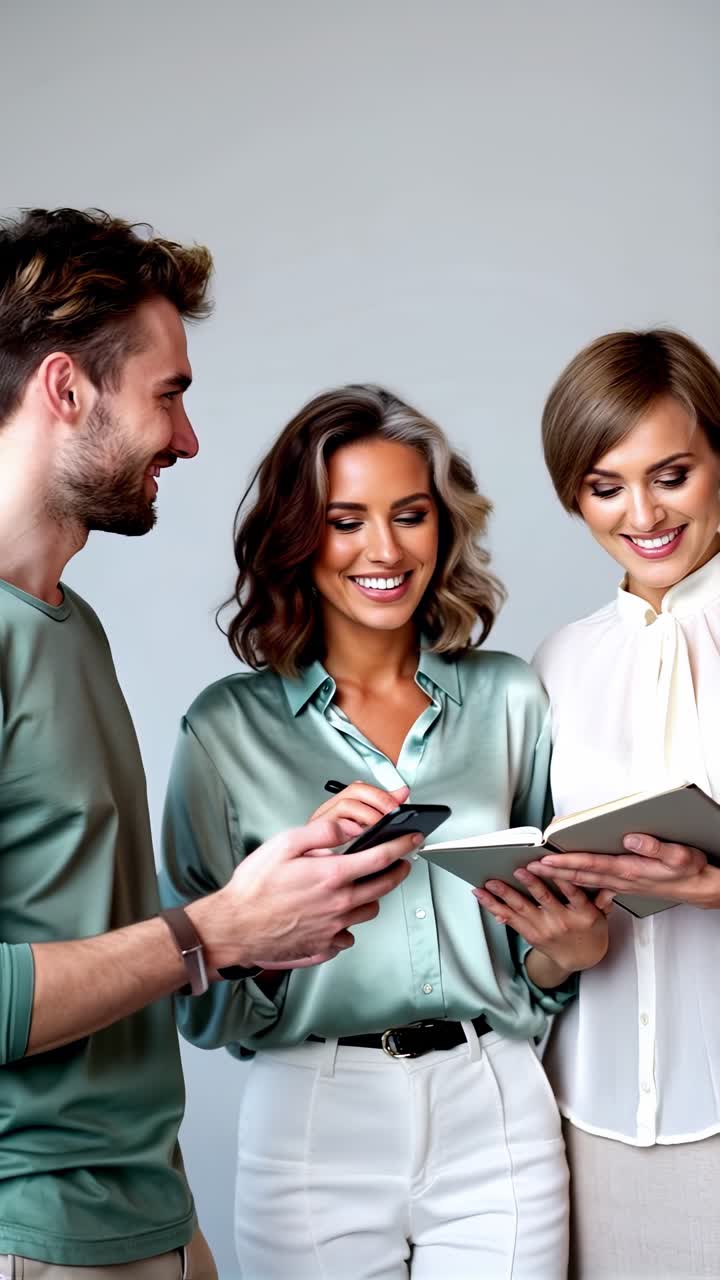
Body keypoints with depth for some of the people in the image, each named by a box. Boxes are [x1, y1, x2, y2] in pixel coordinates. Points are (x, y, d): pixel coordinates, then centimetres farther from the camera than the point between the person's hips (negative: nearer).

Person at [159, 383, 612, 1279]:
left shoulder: (509, 700, 4)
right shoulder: (227, 727, -2)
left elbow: (532, 970, 12)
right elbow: (200, 999, -3)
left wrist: (568, 948, -10)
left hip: (497, 1115, 2)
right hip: (315, 1119, -1)